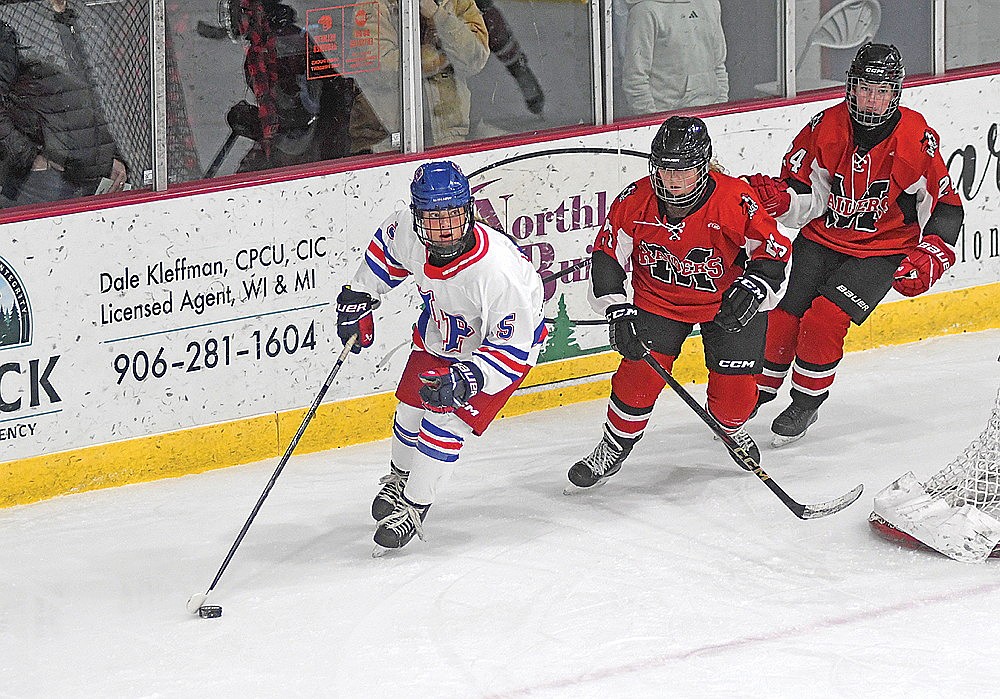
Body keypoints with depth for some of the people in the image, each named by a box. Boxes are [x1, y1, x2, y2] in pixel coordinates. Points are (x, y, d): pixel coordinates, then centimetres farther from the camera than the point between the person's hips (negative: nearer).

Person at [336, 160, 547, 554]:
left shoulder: (497, 268, -42)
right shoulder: (407, 231, -26)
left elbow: (512, 348, -33)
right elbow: (385, 249, 2)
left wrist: (467, 379, -44)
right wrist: (358, 297, 2)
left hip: (506, 341, -6)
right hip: (440, 331, 6)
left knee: (446, 420, -15)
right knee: (412, 408, 15)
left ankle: (413, 506, 4)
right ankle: (400, 477, 46)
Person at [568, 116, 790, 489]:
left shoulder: (734, 200, -28)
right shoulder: (635, 201, -21)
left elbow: (772, 248, -18)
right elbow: (607, 256, -10)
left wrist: (753, 287, -35)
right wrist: (619, 314, -18)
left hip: (727, 302, -1)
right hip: (658, 300, 1)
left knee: (734, 390, -5)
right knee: (639, 373, -12)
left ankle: (731, 428, 32)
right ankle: (614, 448, 12)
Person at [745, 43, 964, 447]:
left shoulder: (917, 139, -14)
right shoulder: (826, 127, -10)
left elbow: (945, 205, -4)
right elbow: (805, 194, -4)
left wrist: (931, 257, -16)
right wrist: (780, 198, -26)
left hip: (882, 252, -3)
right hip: (822, 239, 3)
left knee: (823, 319, -19)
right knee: (783, 318, -5)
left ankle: (807, 401, 2)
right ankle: (761, 388, 21)